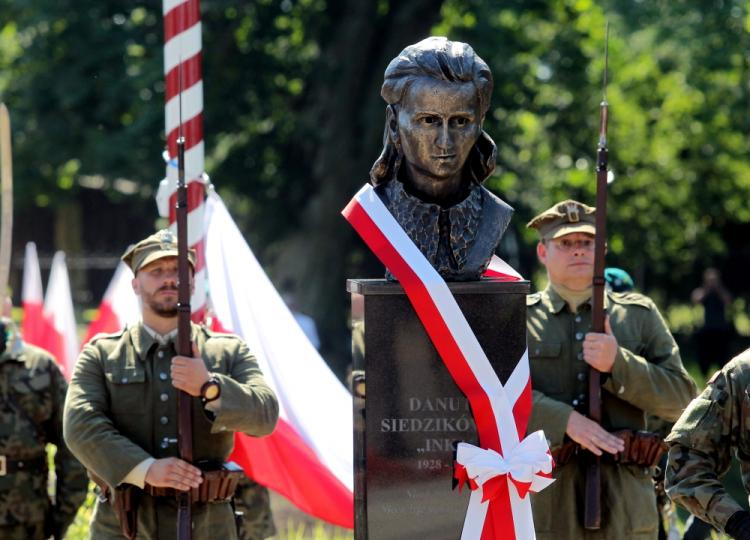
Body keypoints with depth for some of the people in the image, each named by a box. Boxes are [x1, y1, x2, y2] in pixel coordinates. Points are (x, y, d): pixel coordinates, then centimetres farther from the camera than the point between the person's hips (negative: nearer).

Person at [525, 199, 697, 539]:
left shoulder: (640, 315, 13)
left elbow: (679, 399, 5)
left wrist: (618, 363, -11)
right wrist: (566, 420, -18)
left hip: (624, 504, 1)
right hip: (545, 504, -1)